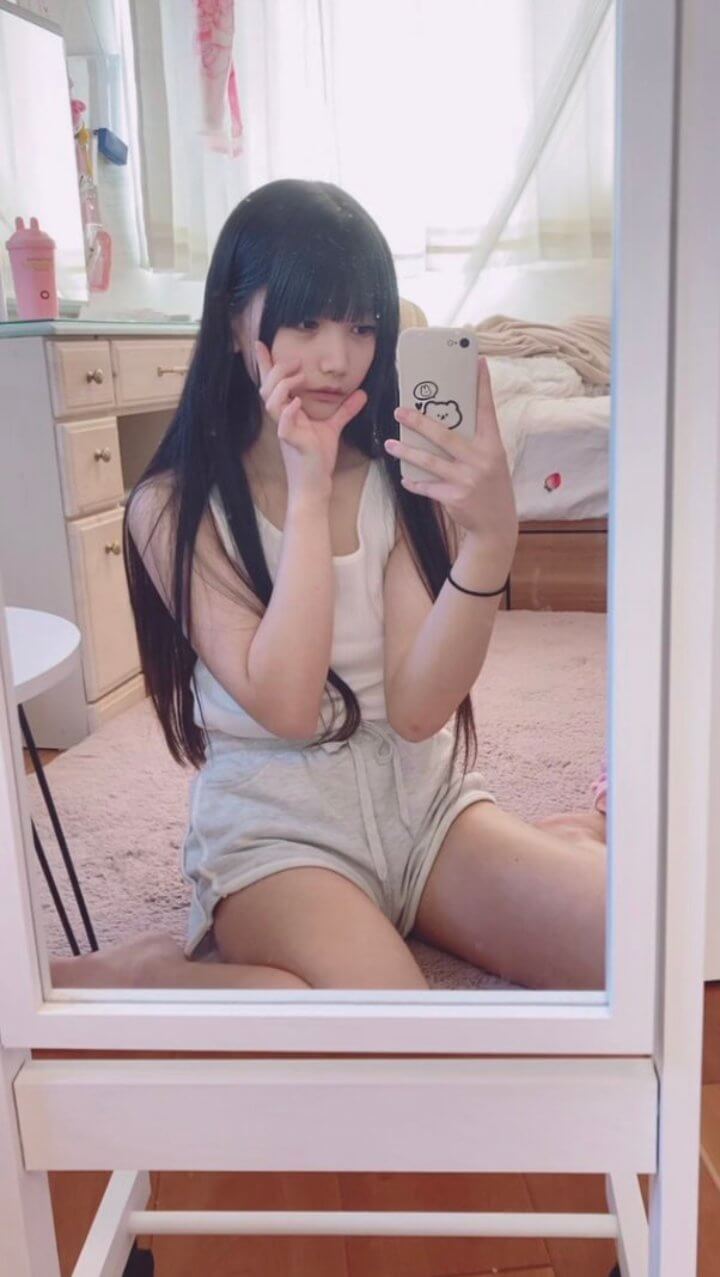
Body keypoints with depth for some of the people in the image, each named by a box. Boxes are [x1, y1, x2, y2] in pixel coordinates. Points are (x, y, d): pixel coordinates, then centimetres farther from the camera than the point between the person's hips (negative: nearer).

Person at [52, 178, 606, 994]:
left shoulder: (402, 477, -1)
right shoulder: (175, 506, -8)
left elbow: (417, 708, -13)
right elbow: (284, 706, -19)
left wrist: (491, 537, -29)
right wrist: (308, 489, -21)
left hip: (428, 802, 2)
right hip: (278, 827, -1)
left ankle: (553, 843, 7)